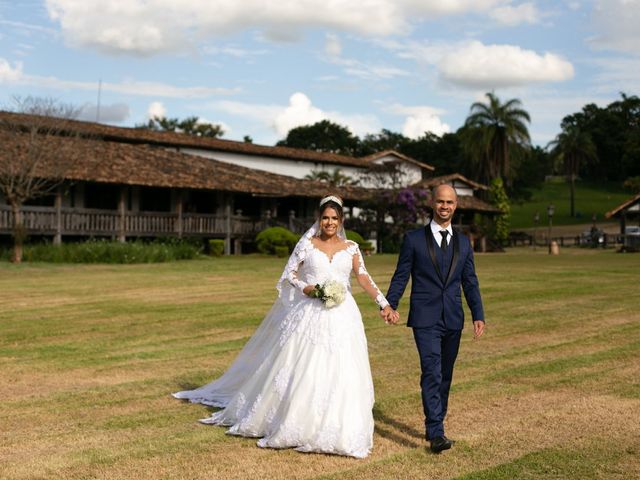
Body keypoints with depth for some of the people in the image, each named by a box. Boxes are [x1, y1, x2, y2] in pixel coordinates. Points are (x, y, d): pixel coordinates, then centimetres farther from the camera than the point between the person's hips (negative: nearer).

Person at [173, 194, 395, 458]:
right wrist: (306, 289, -12)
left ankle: (339, 431, 10)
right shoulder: (307, 244, 5)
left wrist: (384, 303, -4)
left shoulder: (351, 248, 9)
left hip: (341, 318, 1)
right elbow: (289, 274, 5)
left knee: (340, 374, -2)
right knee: (301, 371, 0)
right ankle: (295, 424, 15)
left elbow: (364, 279, 5)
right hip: (309, 315, -1)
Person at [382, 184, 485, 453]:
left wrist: (478, 316, 3)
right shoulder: (414, 239, 2)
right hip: (425, 319, -4)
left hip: (453, 320, 4)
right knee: (432, 373, -14)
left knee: (445, 376, 11)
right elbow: (400, 277, 1)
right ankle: (436, 433, -15)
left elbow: (470, 282, 12)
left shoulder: (463, 243, 12)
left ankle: (434, 425, 24)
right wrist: (390, 305, -13)